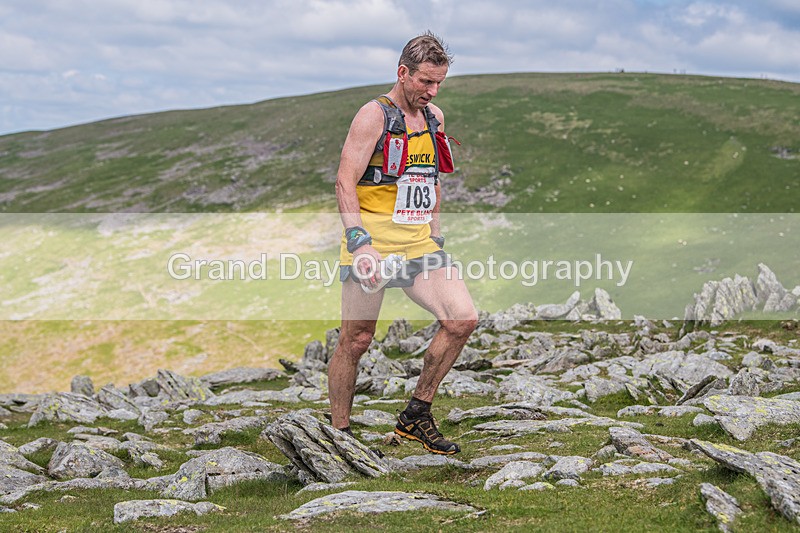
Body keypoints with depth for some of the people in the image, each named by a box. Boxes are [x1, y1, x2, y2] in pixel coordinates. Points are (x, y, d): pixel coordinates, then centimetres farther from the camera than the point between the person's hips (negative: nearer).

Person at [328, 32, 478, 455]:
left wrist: (436, 237, 21)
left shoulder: (435, 118, 15)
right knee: (356, 340, -2)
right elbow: (345, 182, -13)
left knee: (463, 320, -6)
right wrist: (360, 243, -24)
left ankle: (416, 416, 6)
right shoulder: (374, 115, -7)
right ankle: (338, 432, 14)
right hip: (373, 241, -6)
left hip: (418, 243, 6)